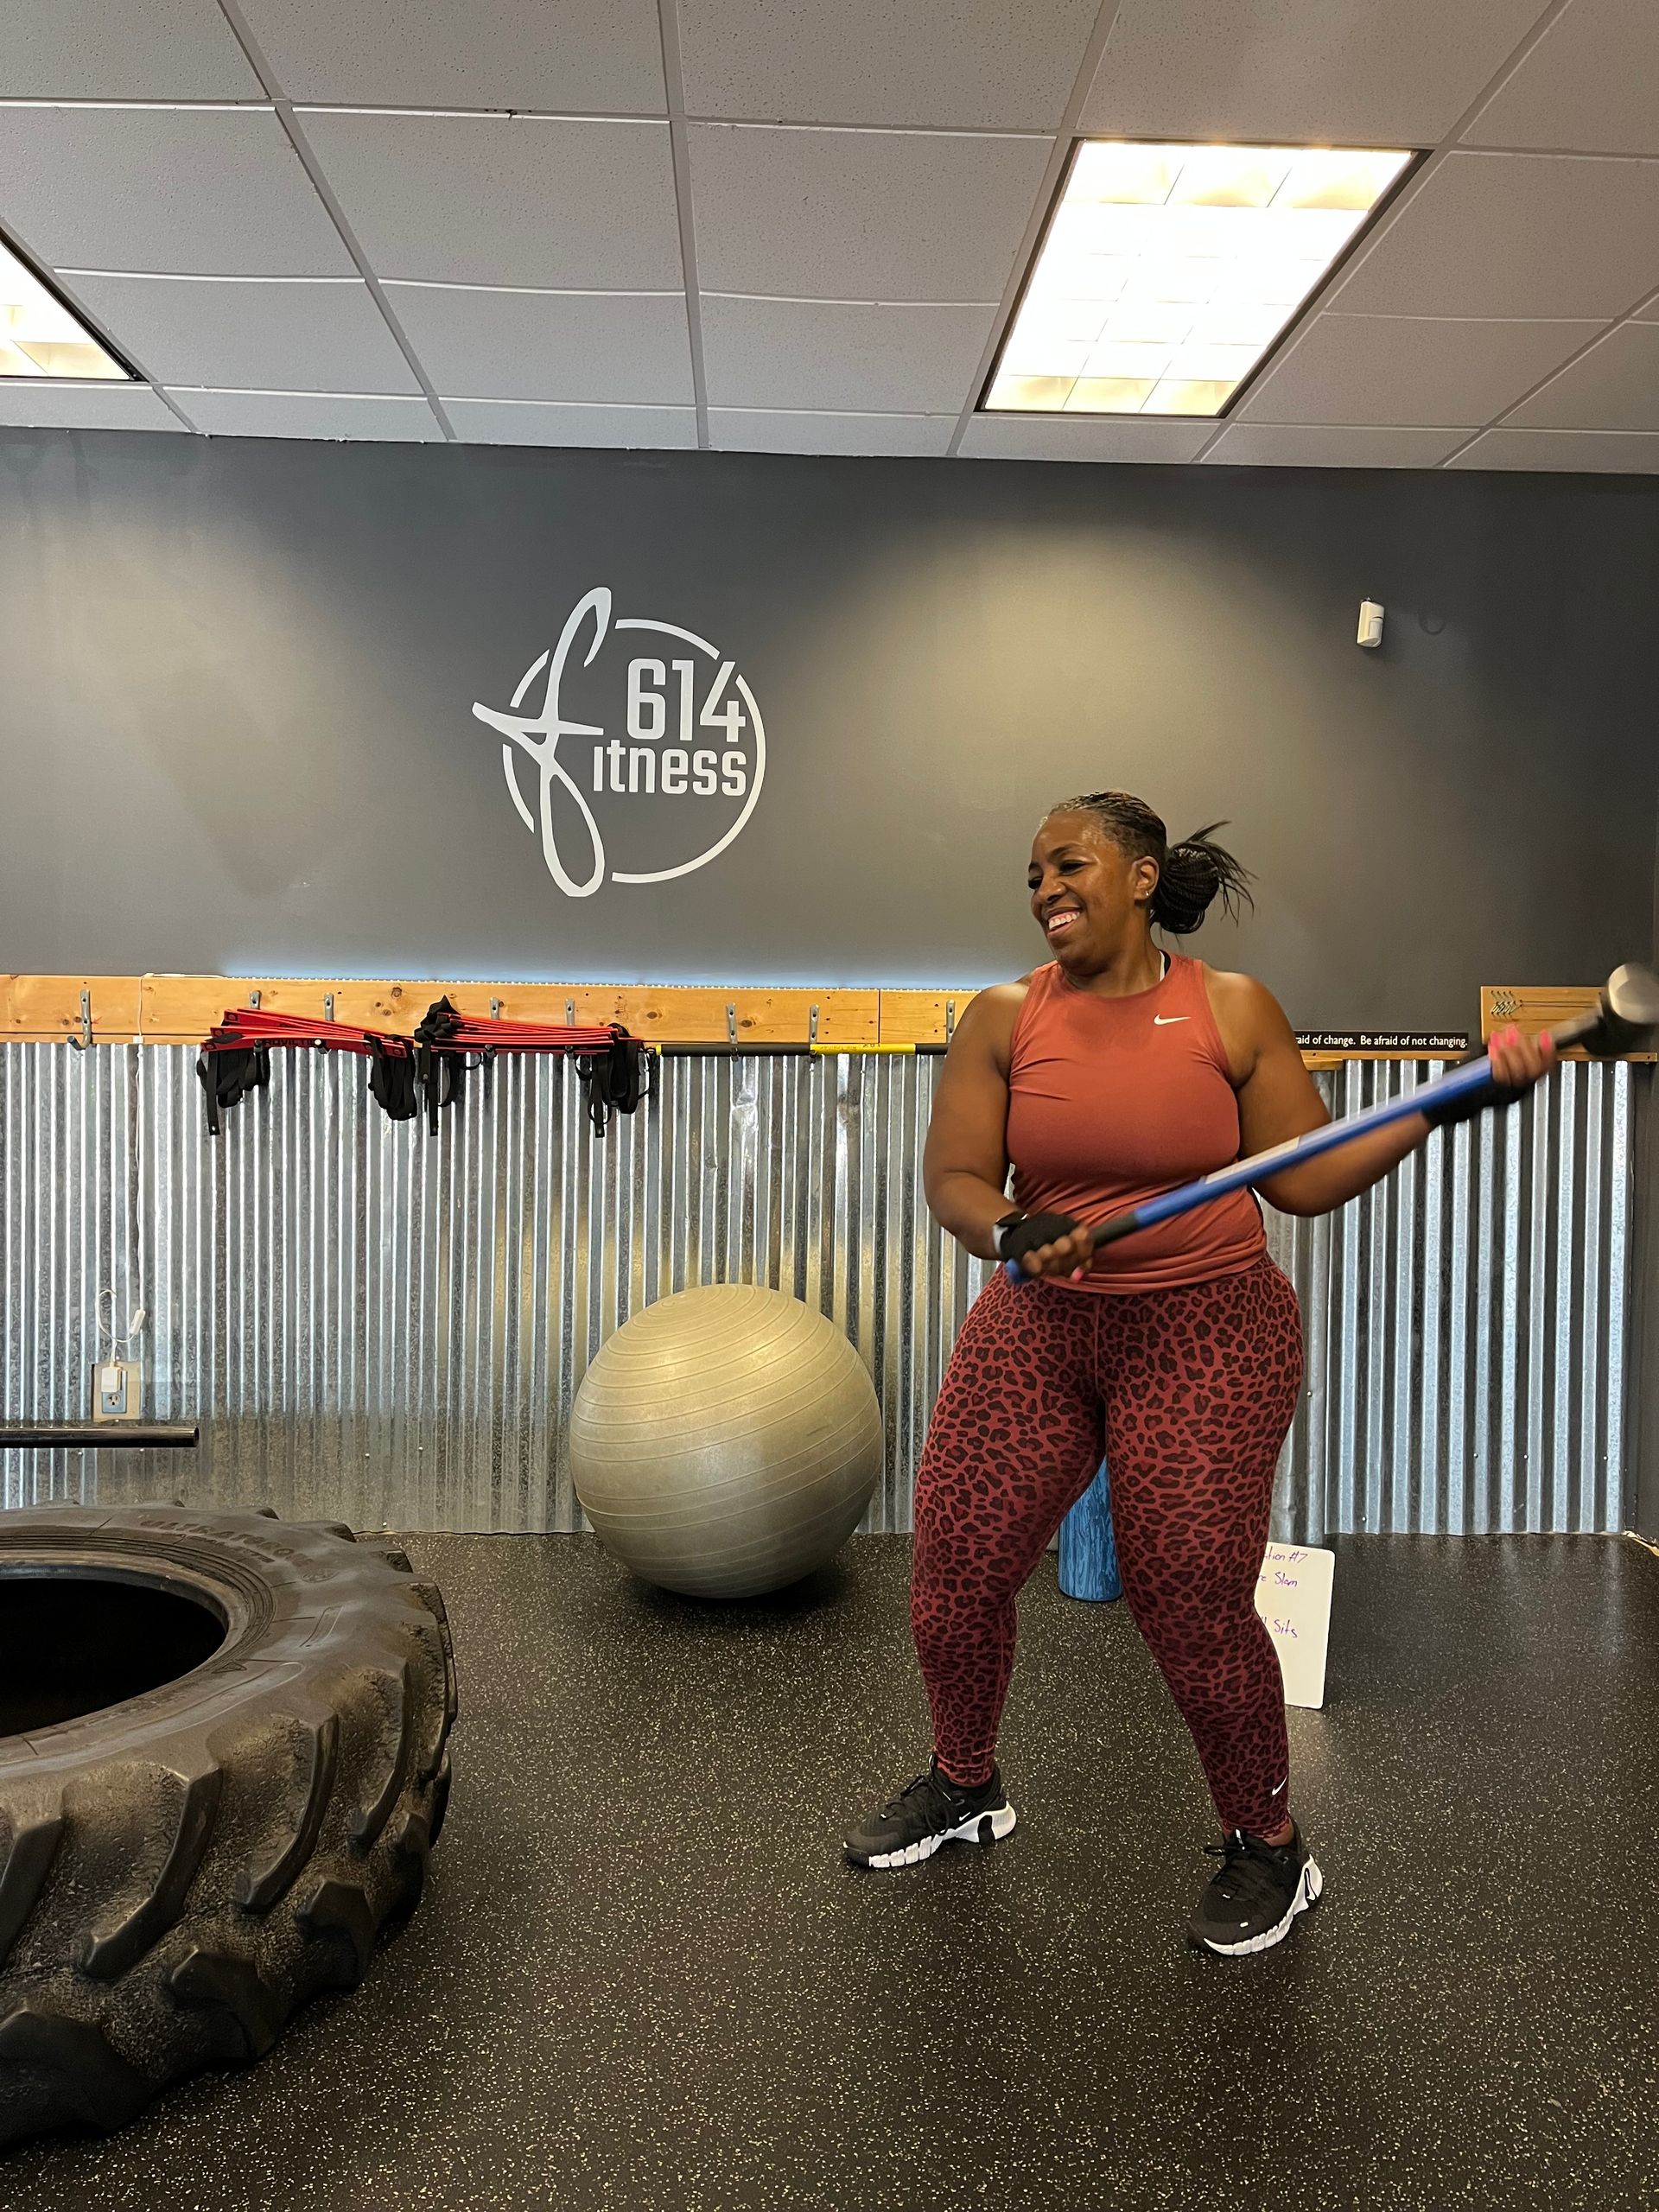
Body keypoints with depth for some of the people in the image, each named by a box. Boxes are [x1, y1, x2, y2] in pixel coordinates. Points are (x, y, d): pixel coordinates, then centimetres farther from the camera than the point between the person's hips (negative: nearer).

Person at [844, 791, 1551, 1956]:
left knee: (1193, 1609, -3)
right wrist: (1012, 1231, -24)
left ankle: (1269, 1848, 25)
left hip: (1204, 1336, -3)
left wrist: (1447, 1107, -8)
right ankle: (965, 1787, 35)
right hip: (1036, 1331, 3)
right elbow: (954, 1180, -2)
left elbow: (1304, 1177, -1)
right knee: (955, 1567, 5)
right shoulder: (1004, 1017, 0)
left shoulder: (1235, 1009, -3)